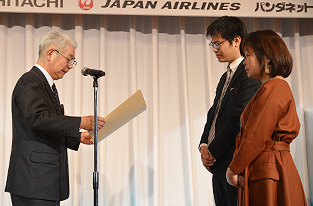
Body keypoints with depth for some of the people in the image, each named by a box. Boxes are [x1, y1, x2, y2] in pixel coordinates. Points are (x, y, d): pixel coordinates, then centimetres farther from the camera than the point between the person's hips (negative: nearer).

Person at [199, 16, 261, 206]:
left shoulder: (250, 74, -12)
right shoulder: (226, 77, 20)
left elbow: (239, 118, -19)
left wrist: (213, 152, -13)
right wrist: (204, 146, 1)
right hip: (219, 166, 9)